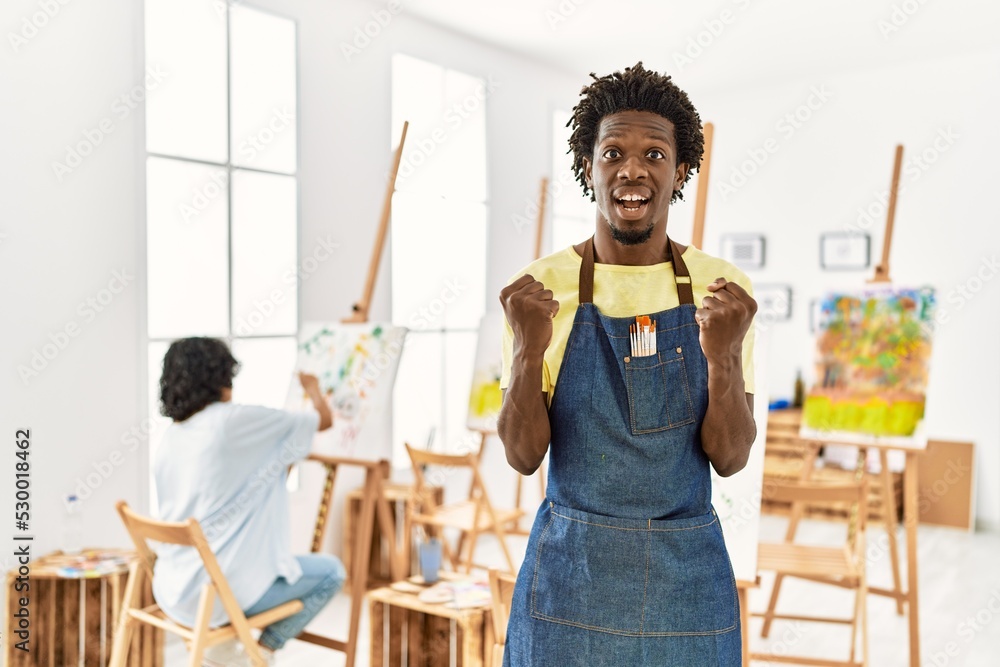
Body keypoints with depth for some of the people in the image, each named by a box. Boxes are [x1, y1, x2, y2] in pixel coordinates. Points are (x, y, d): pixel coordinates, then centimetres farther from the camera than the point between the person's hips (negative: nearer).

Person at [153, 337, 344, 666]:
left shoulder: (169, 439, 8)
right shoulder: (236, 419, -12)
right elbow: (325, 419, 0)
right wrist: (313, 388, 22)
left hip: (172, 592, 8)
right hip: (219, 591, -7)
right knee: (330, 571, 12)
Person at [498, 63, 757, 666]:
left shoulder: (723, 289, -3)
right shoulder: (541, 287, -6)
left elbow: (730, 458, -5)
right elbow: (524, 455, -7)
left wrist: (724, 357, -22)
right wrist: (528, 351, -23)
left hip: (690, 576, 1)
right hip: (570, 572, -1)